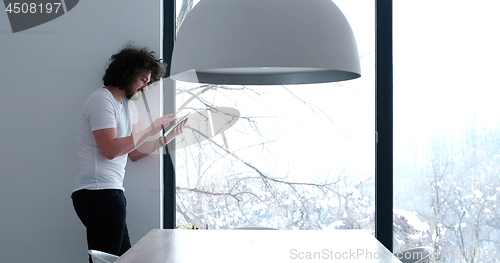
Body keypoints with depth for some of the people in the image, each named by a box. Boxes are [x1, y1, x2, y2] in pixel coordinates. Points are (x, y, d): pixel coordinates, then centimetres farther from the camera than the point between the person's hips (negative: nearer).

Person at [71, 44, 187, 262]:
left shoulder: (129, 107, 22)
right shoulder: (102, 99, -8)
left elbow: (134, 153, 20)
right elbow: (111, 150, -18)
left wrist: (167, 138, 12)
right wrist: (150, 131, -12)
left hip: (109, 194, 10)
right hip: (100, 193, -10)